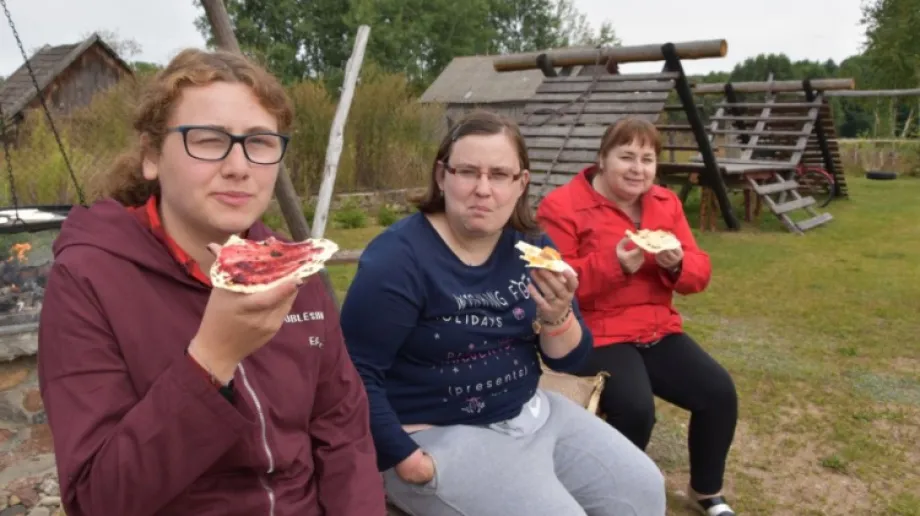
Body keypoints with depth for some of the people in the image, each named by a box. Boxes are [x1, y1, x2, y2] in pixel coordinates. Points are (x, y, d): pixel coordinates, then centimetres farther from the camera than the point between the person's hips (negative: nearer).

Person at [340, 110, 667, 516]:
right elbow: (356, 372, -18)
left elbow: (569, 359, 2)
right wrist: (404, 460, -18)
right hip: (439, 433, -6)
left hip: (532, 414, 7)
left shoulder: (532, 247, 0)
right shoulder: (398, 258, -19)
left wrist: (557, 317, -18)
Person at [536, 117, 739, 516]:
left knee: (720, 391, -7)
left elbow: (699, 272, 10)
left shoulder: (665, 203, 10)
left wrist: (677, 264, -14)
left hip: (657, 330, 7)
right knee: (635, 407, -27)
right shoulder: (562, 206, -10)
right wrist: (613, 264, -26)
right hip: (595, 336, -6)